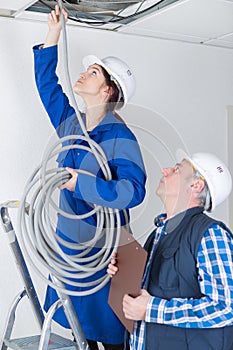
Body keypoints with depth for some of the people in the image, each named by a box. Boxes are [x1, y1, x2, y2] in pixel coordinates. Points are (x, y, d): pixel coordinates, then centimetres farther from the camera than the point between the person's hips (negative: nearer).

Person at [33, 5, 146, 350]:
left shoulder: (119, 137, -19)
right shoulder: (70, 122, 3)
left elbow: (133, 190, -32)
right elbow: (47, 83, 17)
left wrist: (81, 183, -33)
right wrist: (53, 35, 14)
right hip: (68, 241, 7)